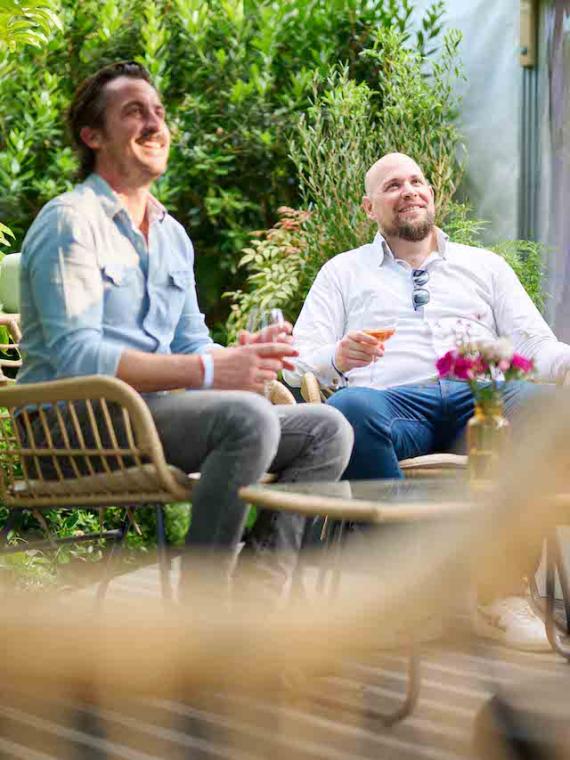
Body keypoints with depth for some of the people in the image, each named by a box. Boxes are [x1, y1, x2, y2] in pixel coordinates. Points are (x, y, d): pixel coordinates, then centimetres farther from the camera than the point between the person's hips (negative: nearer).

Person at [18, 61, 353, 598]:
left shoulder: (172, 236, 21)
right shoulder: (71, 221, -7)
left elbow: (191, 345, 20)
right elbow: (77, 357, -18)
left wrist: (244, 355, -5)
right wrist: (208, 371, -22)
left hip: (151, 412, 9)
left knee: (327, 430, -3)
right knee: (248, 417, -31)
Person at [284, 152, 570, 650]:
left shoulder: (485, 267, 29)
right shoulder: (345, 272, 26)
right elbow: (298, 365, 15)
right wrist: (338, 358, -9)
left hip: (480, 402, 1)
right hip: (392, 401, -1)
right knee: (351, 407, -38)